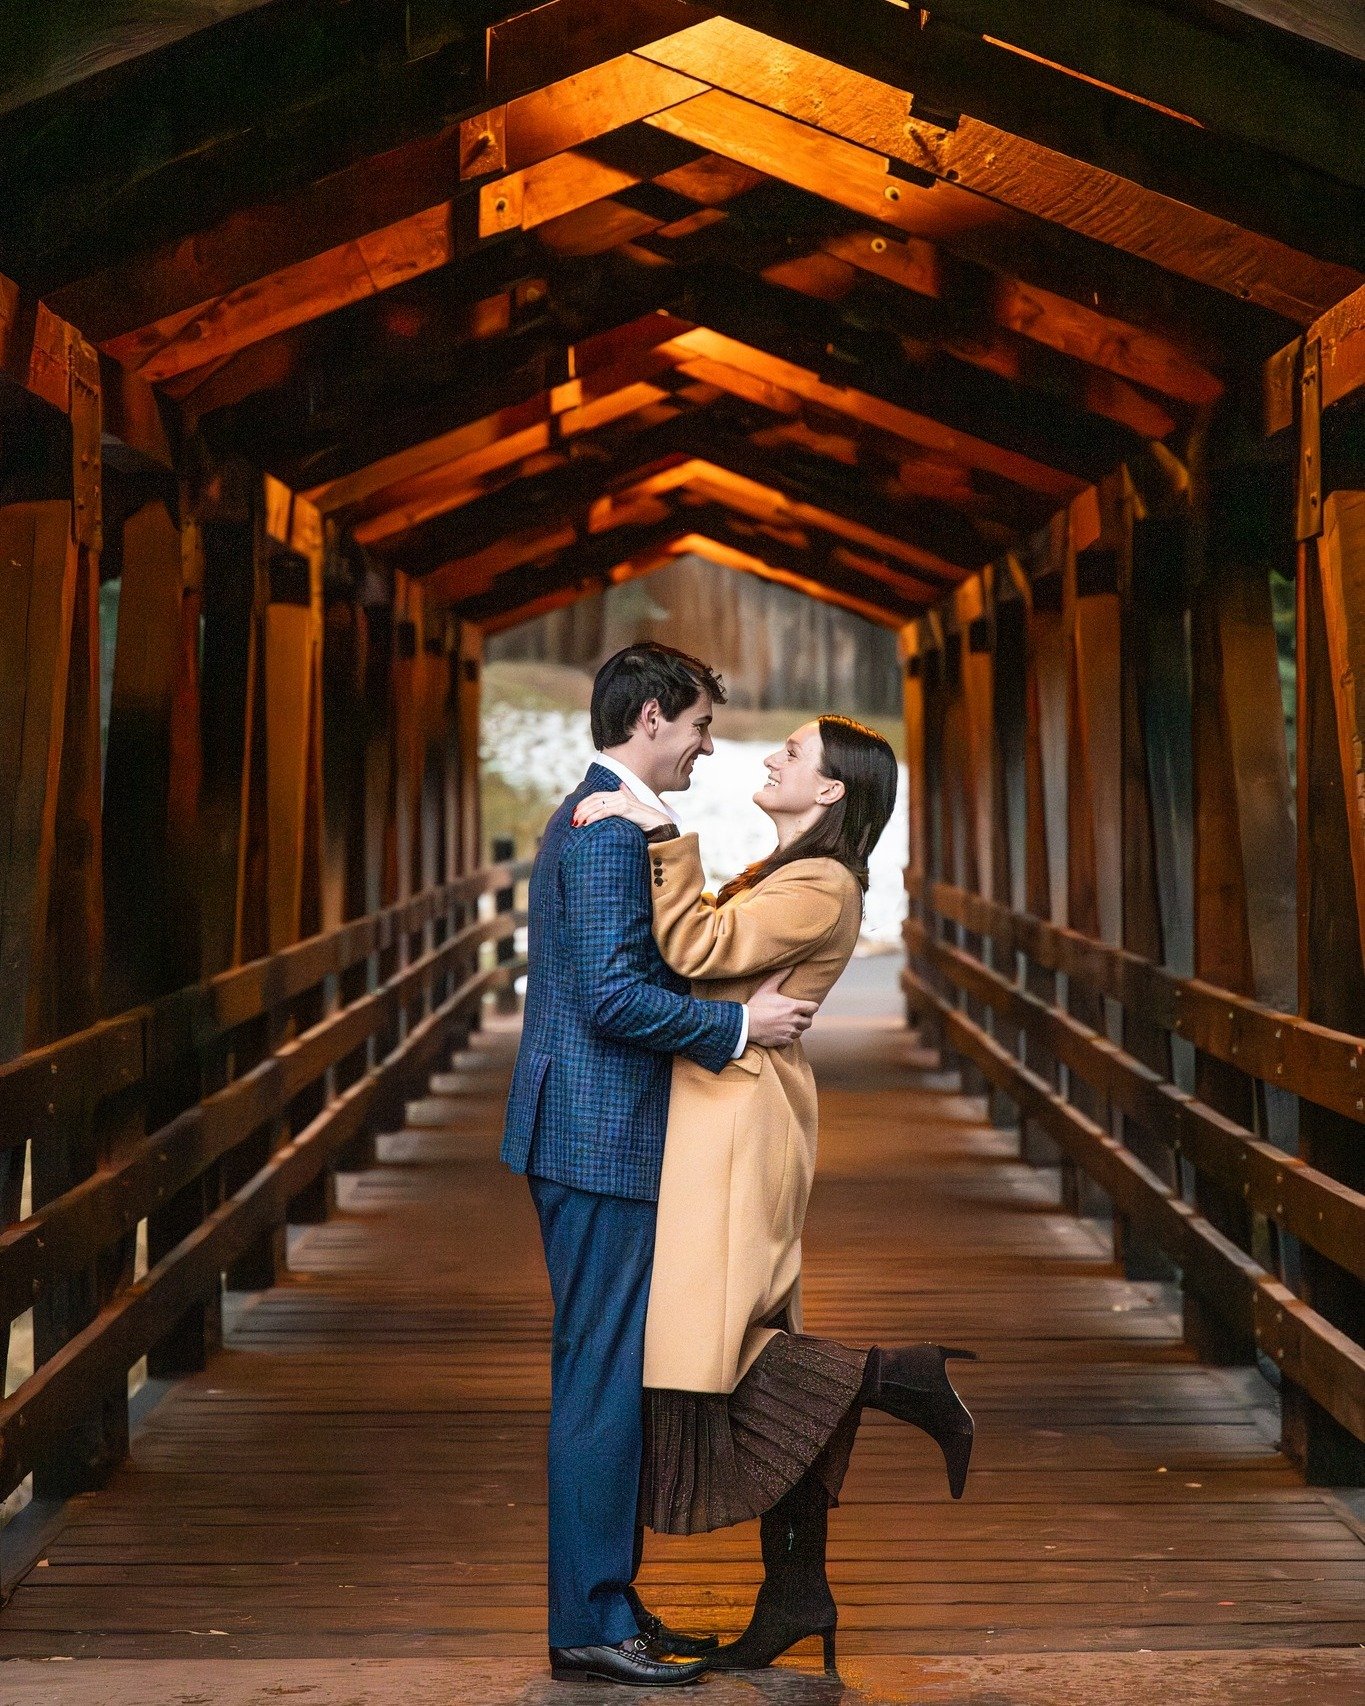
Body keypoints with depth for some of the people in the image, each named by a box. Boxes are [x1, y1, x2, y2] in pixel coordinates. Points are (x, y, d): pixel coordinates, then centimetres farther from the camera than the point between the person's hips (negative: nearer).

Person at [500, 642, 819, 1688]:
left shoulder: (590, 817, 18)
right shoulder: (613, 827, -16)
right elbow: (614, 996, -23)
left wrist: (727, 1008, 18)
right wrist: (740, 1024, -15)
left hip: (598, 1138, 11)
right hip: (603, 1140, -11)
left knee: (609, 1378, 14)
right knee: (604, 1379, -6)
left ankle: (606, 1601, 21)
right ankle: (590, 1624, -1)